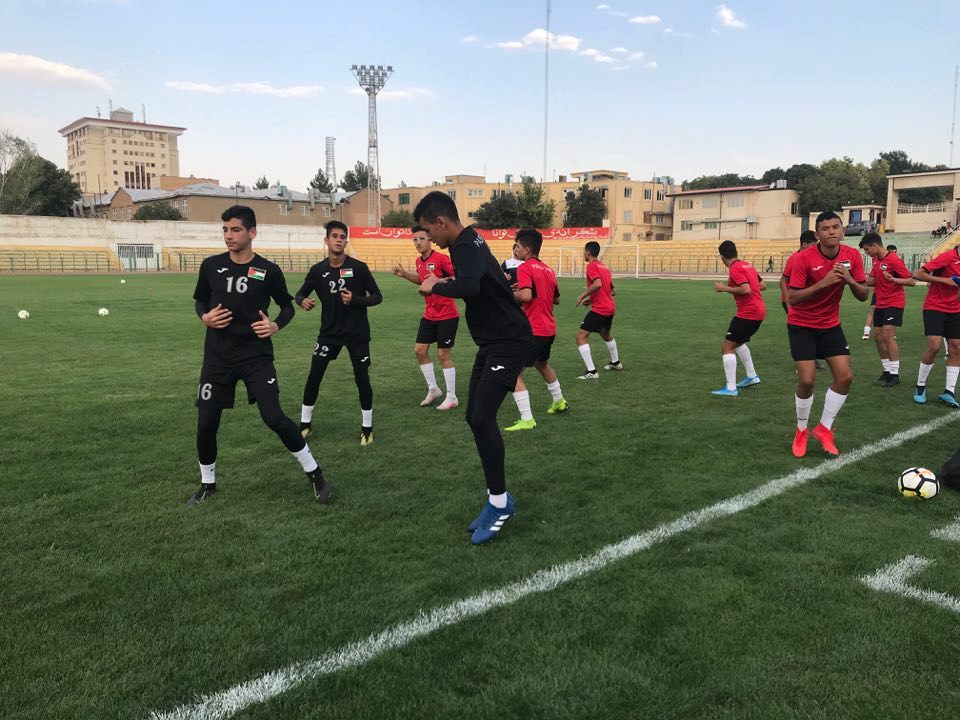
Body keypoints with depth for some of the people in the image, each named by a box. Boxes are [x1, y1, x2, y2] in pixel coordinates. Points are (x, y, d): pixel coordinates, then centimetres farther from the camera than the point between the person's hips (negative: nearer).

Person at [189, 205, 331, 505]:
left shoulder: (268, 271, -6)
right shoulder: (211, 266, 0)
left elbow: (287, 306, 7)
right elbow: (200, 300, 15)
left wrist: (276, 325, -12)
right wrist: (205, 317, -7)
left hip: (257, 355, -3)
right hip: (218, 356, 3)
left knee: (274, 417, -13)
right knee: (206, 423, 5)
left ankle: (315, 474, 5)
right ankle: (207, 484, 29)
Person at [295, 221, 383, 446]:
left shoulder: (359, 267, -9)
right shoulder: (317, 270, -3)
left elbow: (377, 297, -6)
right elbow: (300, 294, 9)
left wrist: (355, 299, -24)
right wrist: (303, 302, -16)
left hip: (357, 332, -2)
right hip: (329, 331, 2)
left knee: (362, 379, -1)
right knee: (313, 377, 1)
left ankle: (367, 427, 15)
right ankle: (305, 423, 19)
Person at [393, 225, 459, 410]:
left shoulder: (441, 258, -17)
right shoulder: (419, 262, 6)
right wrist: (404, 274, 13)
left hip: (447, 315, -8)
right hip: (429, 315, 8)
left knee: (443, 354, -3)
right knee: (419, 350, 9)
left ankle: (452, 398, 9)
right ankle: (433, 389, 25)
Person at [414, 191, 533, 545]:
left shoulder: (466, 247, -19)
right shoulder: (468, 242, 12)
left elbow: (470, 288, -38)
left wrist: (436, 286, -22)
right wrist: (444, 283, 11)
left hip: (509, 342, -11)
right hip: (493, 341, 11)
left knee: (482, 417, -16)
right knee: (475, 417, 9)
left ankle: (499, 502, -2)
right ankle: (498, 499, 19)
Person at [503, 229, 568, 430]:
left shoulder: (525, 268, -13)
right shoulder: (549, 270, 11)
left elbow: (526, 296, -28)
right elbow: (556, 299, 20)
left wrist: (512, 294, -9)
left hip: (533, 329, -9)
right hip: (549, 328, 9)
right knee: (542, 364, 32)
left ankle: (527, 420, -12)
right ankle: (559, 402, 46)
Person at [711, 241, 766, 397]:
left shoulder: (735, 268, -14)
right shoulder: (747, 265, 13)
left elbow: (746, 290, -25)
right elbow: (763, 286, 17)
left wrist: (725, 288, -15)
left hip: (748, 313, -10)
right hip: (759, 311, 10)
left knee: (727, 347, -7)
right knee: (738, 342, 28)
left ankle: (731, 388, -11)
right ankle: (752, 376, 32)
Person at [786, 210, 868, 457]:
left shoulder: (853, 256, -7)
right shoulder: (804, 258, -20)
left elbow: (863, 296, -2)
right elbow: (792, 298, -21)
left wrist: (850, 280, -22)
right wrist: (823, 282, -30)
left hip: (830, 325, 5)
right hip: (802, 325, -4)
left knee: (845, 376, -4)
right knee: (807, 380, -12)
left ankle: (824, 429, 15)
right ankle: (801, 431, 13)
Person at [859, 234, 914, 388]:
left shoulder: (894, 260, -17)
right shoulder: (876, 259, 7)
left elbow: (911, 281, -16)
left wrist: (893, 279, -31)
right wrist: (867, 279, -4)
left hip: (894, 303, -8)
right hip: (880, 303, 8)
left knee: (888, 336, -14)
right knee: (878, 336, 8)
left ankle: (895, 374, -9)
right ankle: (887, 371, 19)